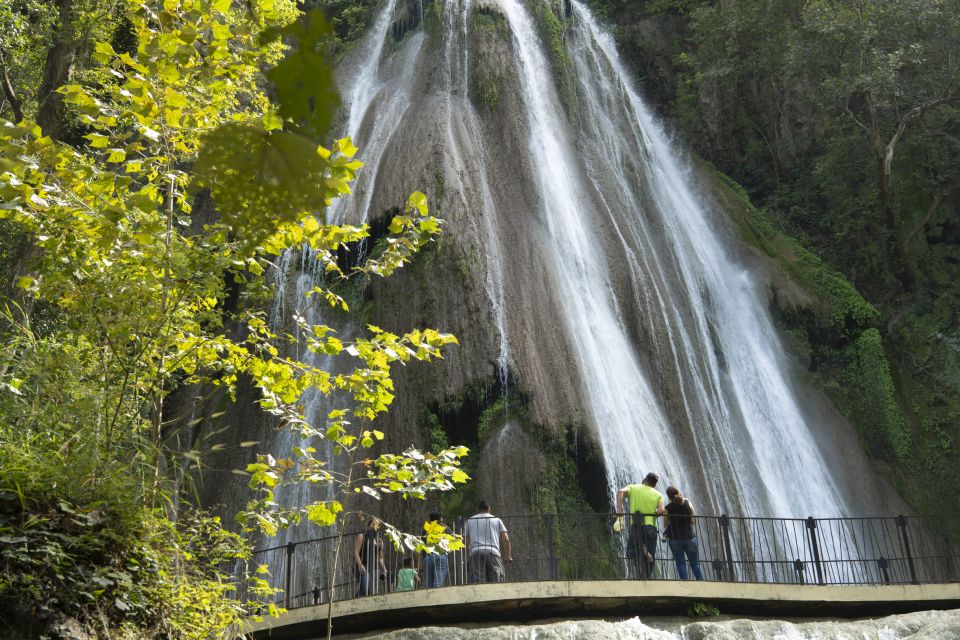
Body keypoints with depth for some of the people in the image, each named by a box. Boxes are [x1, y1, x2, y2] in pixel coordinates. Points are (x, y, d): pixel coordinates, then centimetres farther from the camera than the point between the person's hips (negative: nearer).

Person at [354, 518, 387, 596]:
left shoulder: (380, 541, 20)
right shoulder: (362, 536, 5)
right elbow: (356, 551, -5)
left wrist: (383, 569, 5)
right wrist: (360, 565, -19)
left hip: (373, 568, 5)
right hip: (363, 567, -5)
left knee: (372, 591, -4)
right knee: (365, 587, -27)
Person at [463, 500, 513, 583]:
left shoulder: (469, 521, 20)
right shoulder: (497, 520, 18)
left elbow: (466, 542, 16)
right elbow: (506, 540, 11)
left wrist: (467, 559, 20)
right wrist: (508, 556, 19)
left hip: (475, 552, 0)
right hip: (493, 552, 0)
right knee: (496, 582, -1)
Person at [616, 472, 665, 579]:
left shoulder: (633, 488, 9)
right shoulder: (658, 494, 9)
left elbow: (621, 492, -11)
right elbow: (661, 511, -8)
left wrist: (619, 509, -13)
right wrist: (653, 514, 12)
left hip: (636, 526, -1)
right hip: (651, 527, 1)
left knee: (631, 552, 12)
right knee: (650, 558, 7)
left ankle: (640, 551, -20)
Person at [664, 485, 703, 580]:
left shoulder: (668, 508, -5)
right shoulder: (687, 503, -3)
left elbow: (665, 525, 0)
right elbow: (694, 520, -1)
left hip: (674, 538, -1)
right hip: (689, 537, 1)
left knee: (680, 563, 5)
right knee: (695, 564, 8)